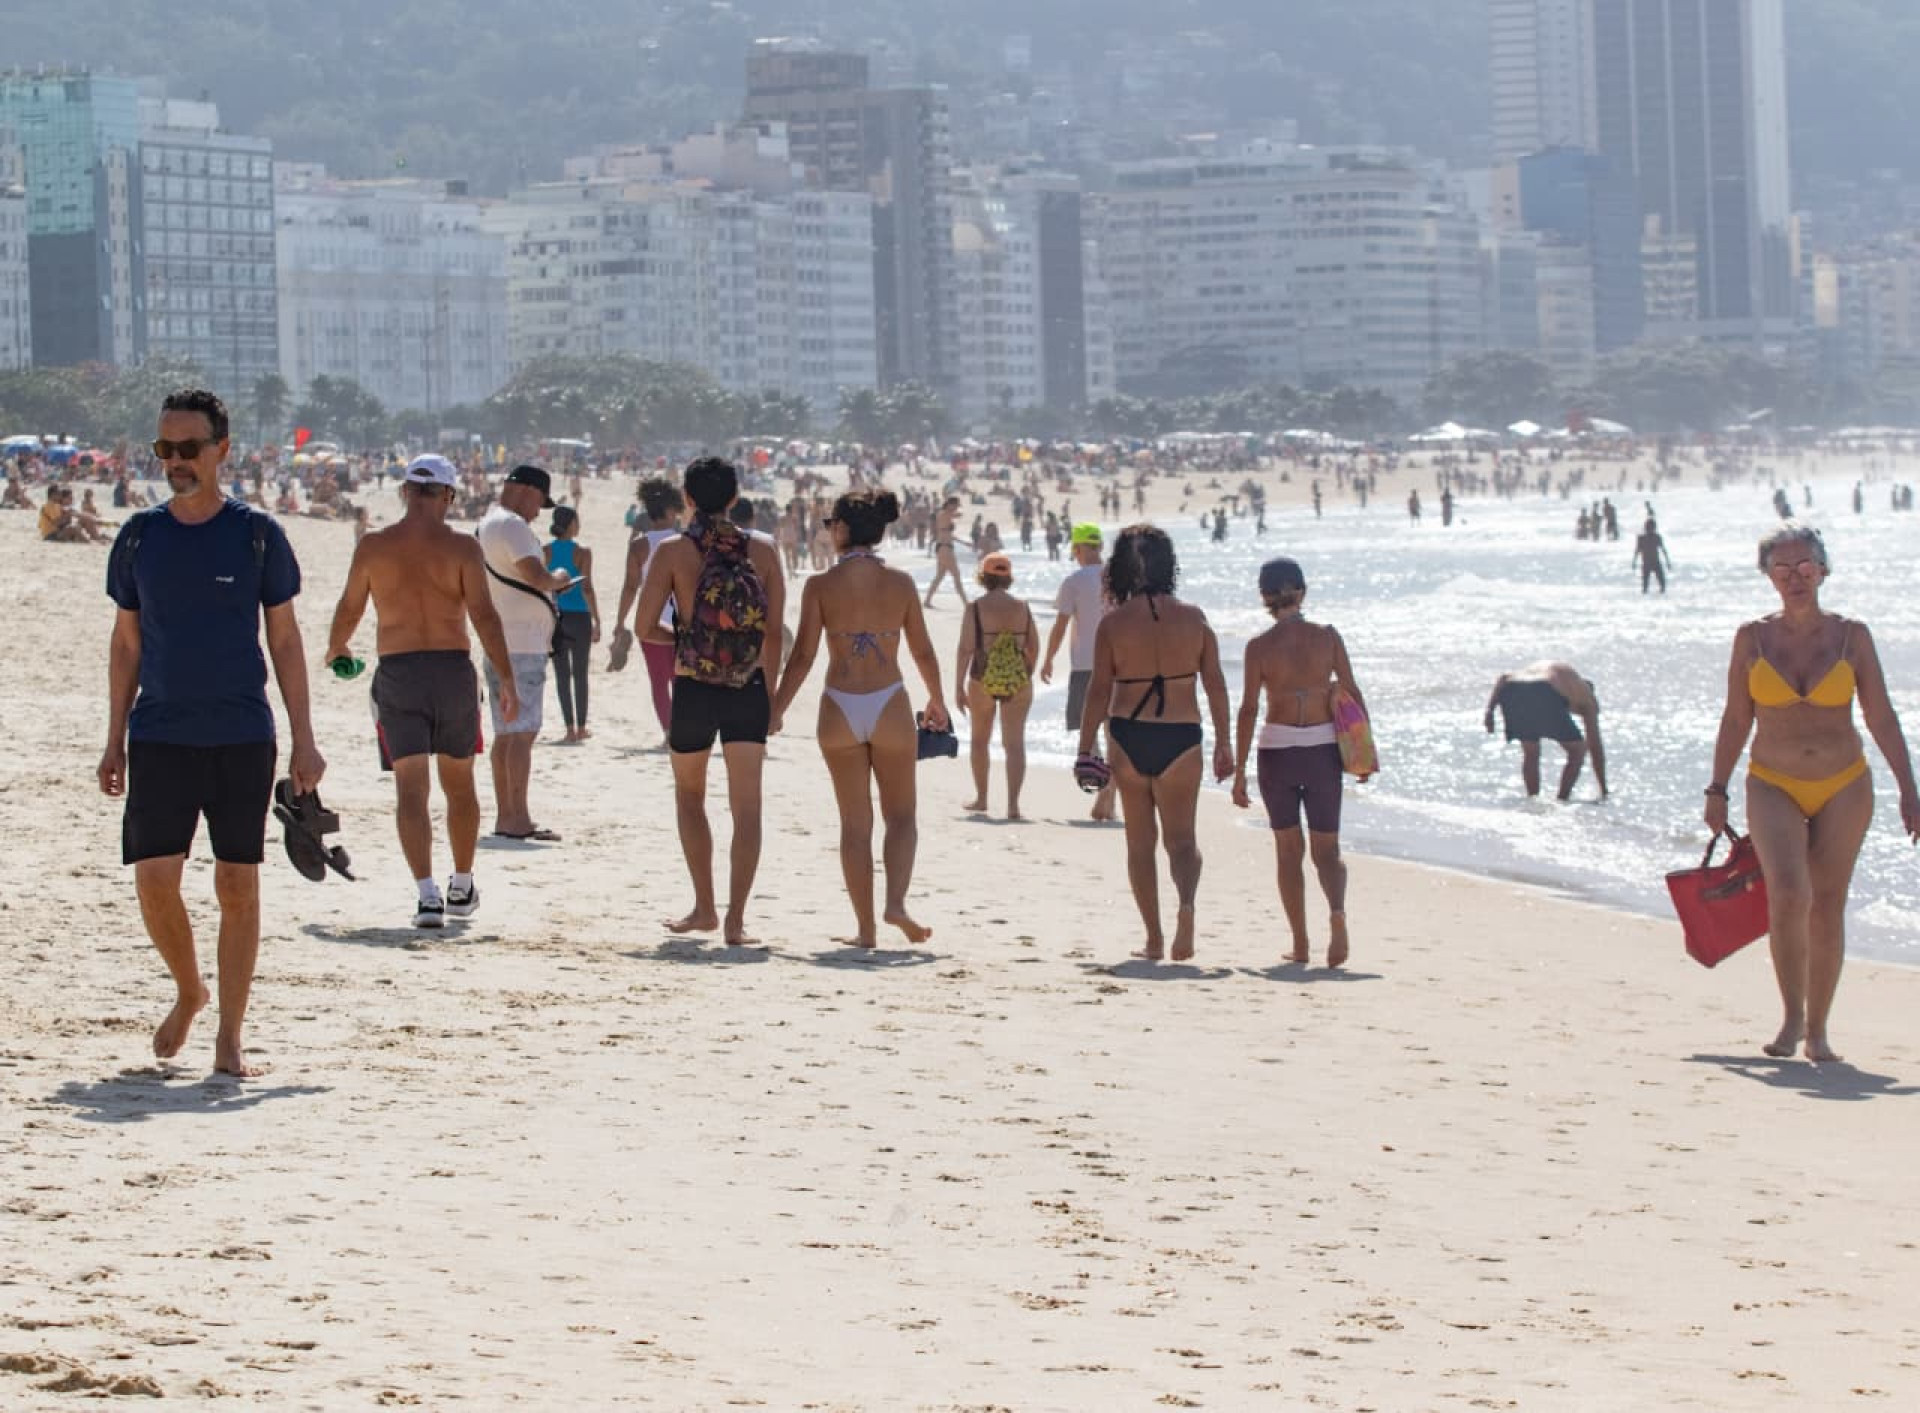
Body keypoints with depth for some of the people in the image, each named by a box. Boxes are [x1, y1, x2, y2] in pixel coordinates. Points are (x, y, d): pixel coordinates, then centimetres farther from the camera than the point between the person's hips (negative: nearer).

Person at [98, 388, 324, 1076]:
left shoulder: (258, 535, 0)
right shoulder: (138, 537, 6)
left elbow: (285, 639, 4)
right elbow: (126, 644, 12)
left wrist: (303, 738, 0)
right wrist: (114, 741, 9)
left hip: (242, 737, -1)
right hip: (159, 736, 2)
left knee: (238, 886, -1)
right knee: (154, 877, -6)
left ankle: (229, 1037, 8)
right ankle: (188, 991, 21)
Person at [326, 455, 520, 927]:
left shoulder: (373, 546, 0)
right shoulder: (461, 547, -5)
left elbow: (349, 609, 11)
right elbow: (484, 615, -11)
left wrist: (336, 649, 32)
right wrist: (508, 680, -7)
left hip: (397, 673, 0)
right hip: (453, 670, 0)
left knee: (411, 788, -3)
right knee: (459, 783, 18)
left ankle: (427, 892, -18)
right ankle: (462, 888, 30)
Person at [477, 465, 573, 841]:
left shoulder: (486, 525, 20)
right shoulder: (512, 525, -12)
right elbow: (537, 577, -19)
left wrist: (547, 584, 19)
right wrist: (557, 580, 0)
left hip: (498, 642, 10)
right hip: (522, 644, -10)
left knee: (506, 733, 12)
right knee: (522, 731, -10)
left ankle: (505, 817, 14)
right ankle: (518, 819, -13)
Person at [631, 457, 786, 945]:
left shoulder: (673, 552, -5)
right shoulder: (763, 552, 0)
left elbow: (645, 623, -9)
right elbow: (775, 632, 0)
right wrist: (770, 695, 9)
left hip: (693, 690, -1)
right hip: (749, 691, 1)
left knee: (690, 795, 20)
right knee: (746, 806, 1)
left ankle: (705, 908, 22)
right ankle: (735, 920, -9)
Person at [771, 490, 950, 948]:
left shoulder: (820, 586, -6)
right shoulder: (900, 583, -1)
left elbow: (803, 656, -7)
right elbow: (923, 652, 6)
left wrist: (776, 709, 4)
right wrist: (936, 701, 23)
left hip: (839, 710, 0)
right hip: (890, 705, 0)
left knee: (855, 822, 10)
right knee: (901, 815, 12)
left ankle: (865, 926, 10)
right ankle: (896, 902, -11)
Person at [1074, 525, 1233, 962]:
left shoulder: (1113, 623, -5)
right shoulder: (1193, 618, 1)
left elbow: (1099, 690, -5)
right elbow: (1215, 684, 3)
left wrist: (1085, 748, 1)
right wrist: (1223, 742, 10)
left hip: (1129, 735, -1)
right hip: (1180, 737, 1)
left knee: (1140, 841, 12)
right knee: (1180, 837, 7)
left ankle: (1154, 939, 13)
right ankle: (1187, 902, -24)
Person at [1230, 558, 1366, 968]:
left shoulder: (1260, 646, -6)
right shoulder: (1327, 637, -2)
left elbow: (1248, 709, -9)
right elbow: (1353, 695, 0)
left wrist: (1239, 772, -5)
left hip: (1276, 751, -1)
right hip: (1323, 750, 1)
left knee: (1289, 850, 13)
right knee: (1326, 849, 9)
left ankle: (1300, 945, 12)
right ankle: (1336, 912, -21)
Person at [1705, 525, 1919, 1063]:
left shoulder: (1852, 636, 0)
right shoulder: (1753, 638, 1)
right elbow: (1735, 720, 8)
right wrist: (1717, 788, 6)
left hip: (1843, 787, 1)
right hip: (1774, 786, -1)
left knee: (1828, 908, 2)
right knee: (1788, 894, -21)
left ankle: (1817, 1029, 14)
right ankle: (1791, 1016, -7)